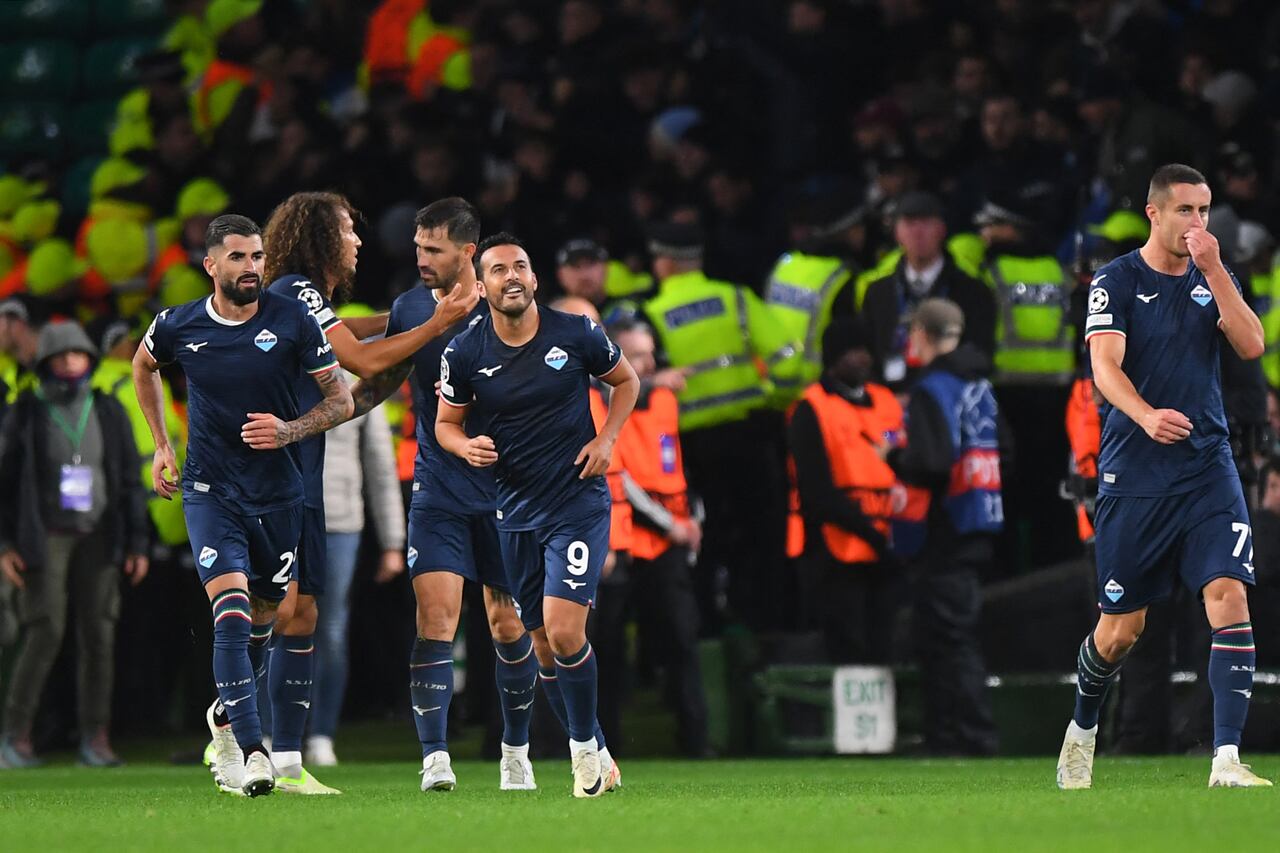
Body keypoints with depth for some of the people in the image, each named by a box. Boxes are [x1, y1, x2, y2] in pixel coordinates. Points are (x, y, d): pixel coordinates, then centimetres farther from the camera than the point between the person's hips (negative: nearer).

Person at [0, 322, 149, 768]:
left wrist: (138, 543, 2)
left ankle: (96, 739, 0)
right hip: (45, 537, -2)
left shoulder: (107, 412, 6)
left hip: (97, 538, 2)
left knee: (98, 634, -4)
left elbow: (130, 480, 8)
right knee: (45, 634, -11)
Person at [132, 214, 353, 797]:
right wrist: (161, 445, 16)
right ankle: (251, 752, -24)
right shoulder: (178, 327, -4)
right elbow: (143, 366, 20)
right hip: (209, 491, -2)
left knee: (264, 615, 13)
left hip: (278, 493, 2)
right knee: (232, 611, -19)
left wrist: (290, 430, -20)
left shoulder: (293, 322, -7)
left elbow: (340, 400, -2)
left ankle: (226, 714, 42)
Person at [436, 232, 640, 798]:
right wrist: (467, 447, -13)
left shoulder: (576, 335, -7)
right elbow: (446, 423, 9)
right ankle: (592, 758, 23)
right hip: (515, 511, 3)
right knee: (544, 645, 8)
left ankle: (584, 746, 1)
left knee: (563, 631, -18)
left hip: (579, 502, -3)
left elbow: (626, 380, 11)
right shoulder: (464, 353, -3)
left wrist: (605, 438, -4)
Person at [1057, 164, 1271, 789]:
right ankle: (1082, 730, 34)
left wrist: (1213, 269, -13)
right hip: (1133, 473, -3)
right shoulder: (1116, 281, -2)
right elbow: (1106, 366, -14)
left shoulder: (1213, 279, 10)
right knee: (1121, 627, 4)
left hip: (1208, 468, 3)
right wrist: (1145, 415, -33)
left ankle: (1226, 760, -20)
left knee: (1229, 596, -18)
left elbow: (1251, 345, -5)